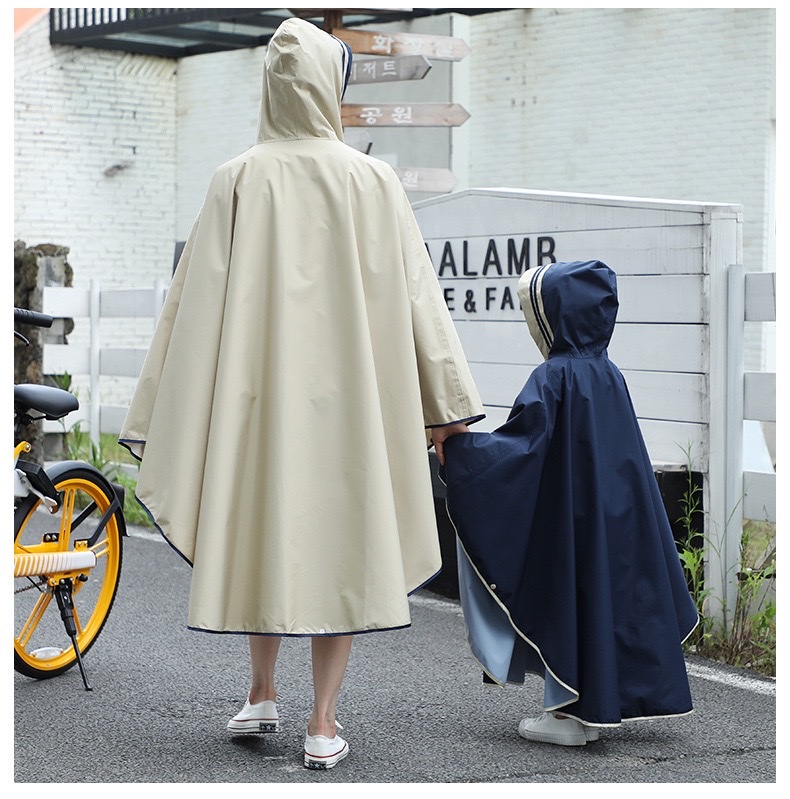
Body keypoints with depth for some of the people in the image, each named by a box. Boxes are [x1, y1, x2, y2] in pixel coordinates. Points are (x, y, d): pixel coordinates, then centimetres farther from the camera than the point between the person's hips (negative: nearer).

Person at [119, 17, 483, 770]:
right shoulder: (372, 181, -4)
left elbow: (194, 298, -3)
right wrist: (443, 404, 2)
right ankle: (322, 725, 3)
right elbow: (414, 294, -3)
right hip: (347, 393, -1)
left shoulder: (236, 181, -2)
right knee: (338, 539, 5)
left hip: (258, 387, 1)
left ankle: (261, 695, 25)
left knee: (262, 532, 17)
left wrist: (168, 416, 2)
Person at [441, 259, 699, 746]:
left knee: (566, 601, 1)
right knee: (607, 595, 13)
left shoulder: (554, 379, -16)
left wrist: (456, 446, -13)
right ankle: (605, 702, 20)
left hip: (567, 519, -7)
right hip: (613, 517, 7)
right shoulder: (608, 374, 7)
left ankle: (571, 712, 6)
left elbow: (518, 446, -21)